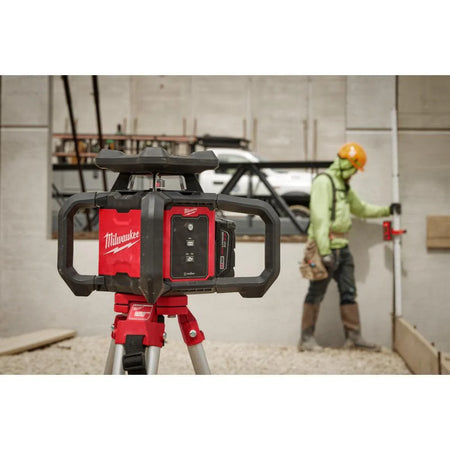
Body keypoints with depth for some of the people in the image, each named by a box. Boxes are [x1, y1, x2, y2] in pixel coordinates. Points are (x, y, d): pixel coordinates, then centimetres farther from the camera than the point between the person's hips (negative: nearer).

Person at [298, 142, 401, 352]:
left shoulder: (344, 186, 20)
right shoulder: (323, 182, -12)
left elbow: (360, 208, 36)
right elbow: (320, 218, -20)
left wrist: (387, 210, 32)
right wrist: (325, 252, -25)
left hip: (342, 247, 10)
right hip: (326, 246, -9)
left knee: (349, 293, 10)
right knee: (316, 293, -4)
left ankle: (353, 336, 16)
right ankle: (306, 338, 3)